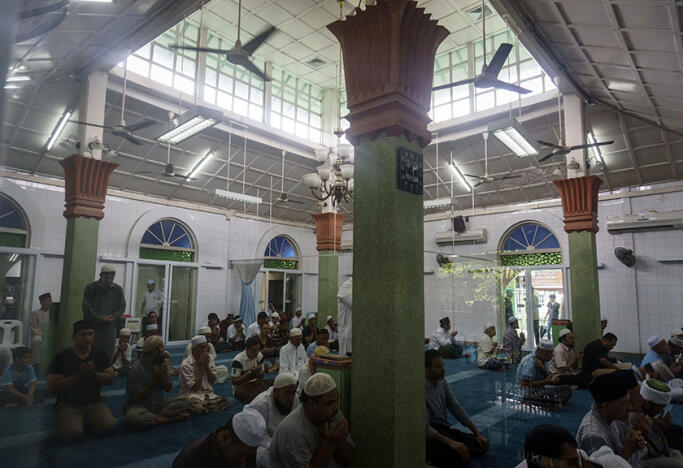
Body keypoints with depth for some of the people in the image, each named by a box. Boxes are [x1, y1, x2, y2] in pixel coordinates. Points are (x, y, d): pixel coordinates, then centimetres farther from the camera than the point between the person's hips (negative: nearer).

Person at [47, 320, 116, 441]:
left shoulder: (100, 355, 6)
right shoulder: (62, 357, -3)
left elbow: (110, 379, 1)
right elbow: (52, 386, -9)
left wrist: (93, 373, -18)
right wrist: (79, 375, -19)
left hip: (94, 404, 3)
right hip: (68, 405, -2)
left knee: (109, 426, -22)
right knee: (72, 432, -30)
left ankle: (86, 422, 9)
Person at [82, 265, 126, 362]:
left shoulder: (118, 289, 6)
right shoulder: (90, 288, -2)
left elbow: (122, 307, 7)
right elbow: (86, 307, -5)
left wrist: (112, 317, -8)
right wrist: (100, 318, -12)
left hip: (110, 327, 2)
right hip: (93, 326, -2)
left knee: (109, 354, 5)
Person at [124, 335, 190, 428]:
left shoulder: (161, 363, 3)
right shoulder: (136, 369, -14)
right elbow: (136, 397, -16)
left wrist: (162, 377, -12)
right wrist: (155, 379, -17)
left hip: (159, 403, 5)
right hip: (139, 406, -4)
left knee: (185, 401, -15)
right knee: (133, 417, -39)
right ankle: (172, 418, -23)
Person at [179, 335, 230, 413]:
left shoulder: (209, 358, 3)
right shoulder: (186, 364, -15)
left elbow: (212, 380, 2)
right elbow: (194, 387, -16)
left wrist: (206, 365, -12)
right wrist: (201, 367, -18)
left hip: (207, 394, 6)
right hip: (191, 395, -5)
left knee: (225, 402, -20)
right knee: (197, 406, -39)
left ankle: (203, 407, -3)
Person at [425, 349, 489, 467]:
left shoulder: (441, 382, 5)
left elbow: (456, 408, 10)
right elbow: (424, 427, -25)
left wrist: (477, 433, 4)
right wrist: (450, 442, -35)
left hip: (445, 430, 9)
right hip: (430, 437, -9)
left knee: (482, 445, -4)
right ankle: (432, 456, -6)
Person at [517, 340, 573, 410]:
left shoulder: (543, 361, 12)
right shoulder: (530, 361, -19)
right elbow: (525, 384, -23)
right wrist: (545, 382, -23)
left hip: (540, 391, 10)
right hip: (529, 395, -10)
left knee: (567, 389, 0)